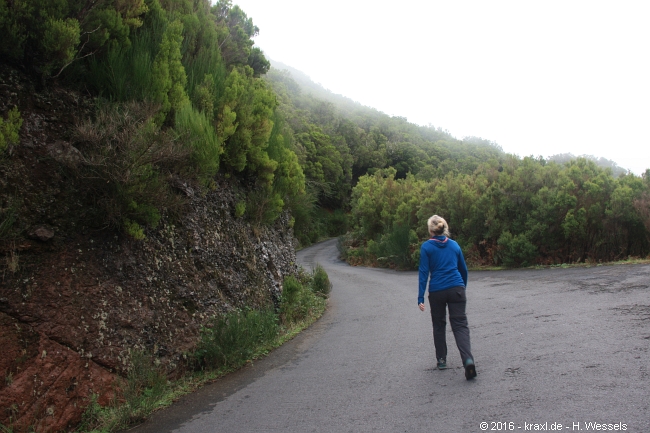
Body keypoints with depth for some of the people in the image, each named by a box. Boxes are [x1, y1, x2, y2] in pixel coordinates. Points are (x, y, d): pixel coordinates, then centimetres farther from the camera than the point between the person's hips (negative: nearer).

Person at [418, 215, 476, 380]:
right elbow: (463, 269, 17)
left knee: (439, 326, 17)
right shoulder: (454, 244, 9)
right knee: (460, 325, 0)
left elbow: (424, 272, -8)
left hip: (437, 291, -2)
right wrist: (463, 287, 32)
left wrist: (421, 297, -7)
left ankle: (441, 360, 25)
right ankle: (468, 359, -20)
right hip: (456, 289, 2)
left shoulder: (426, 247, -2)